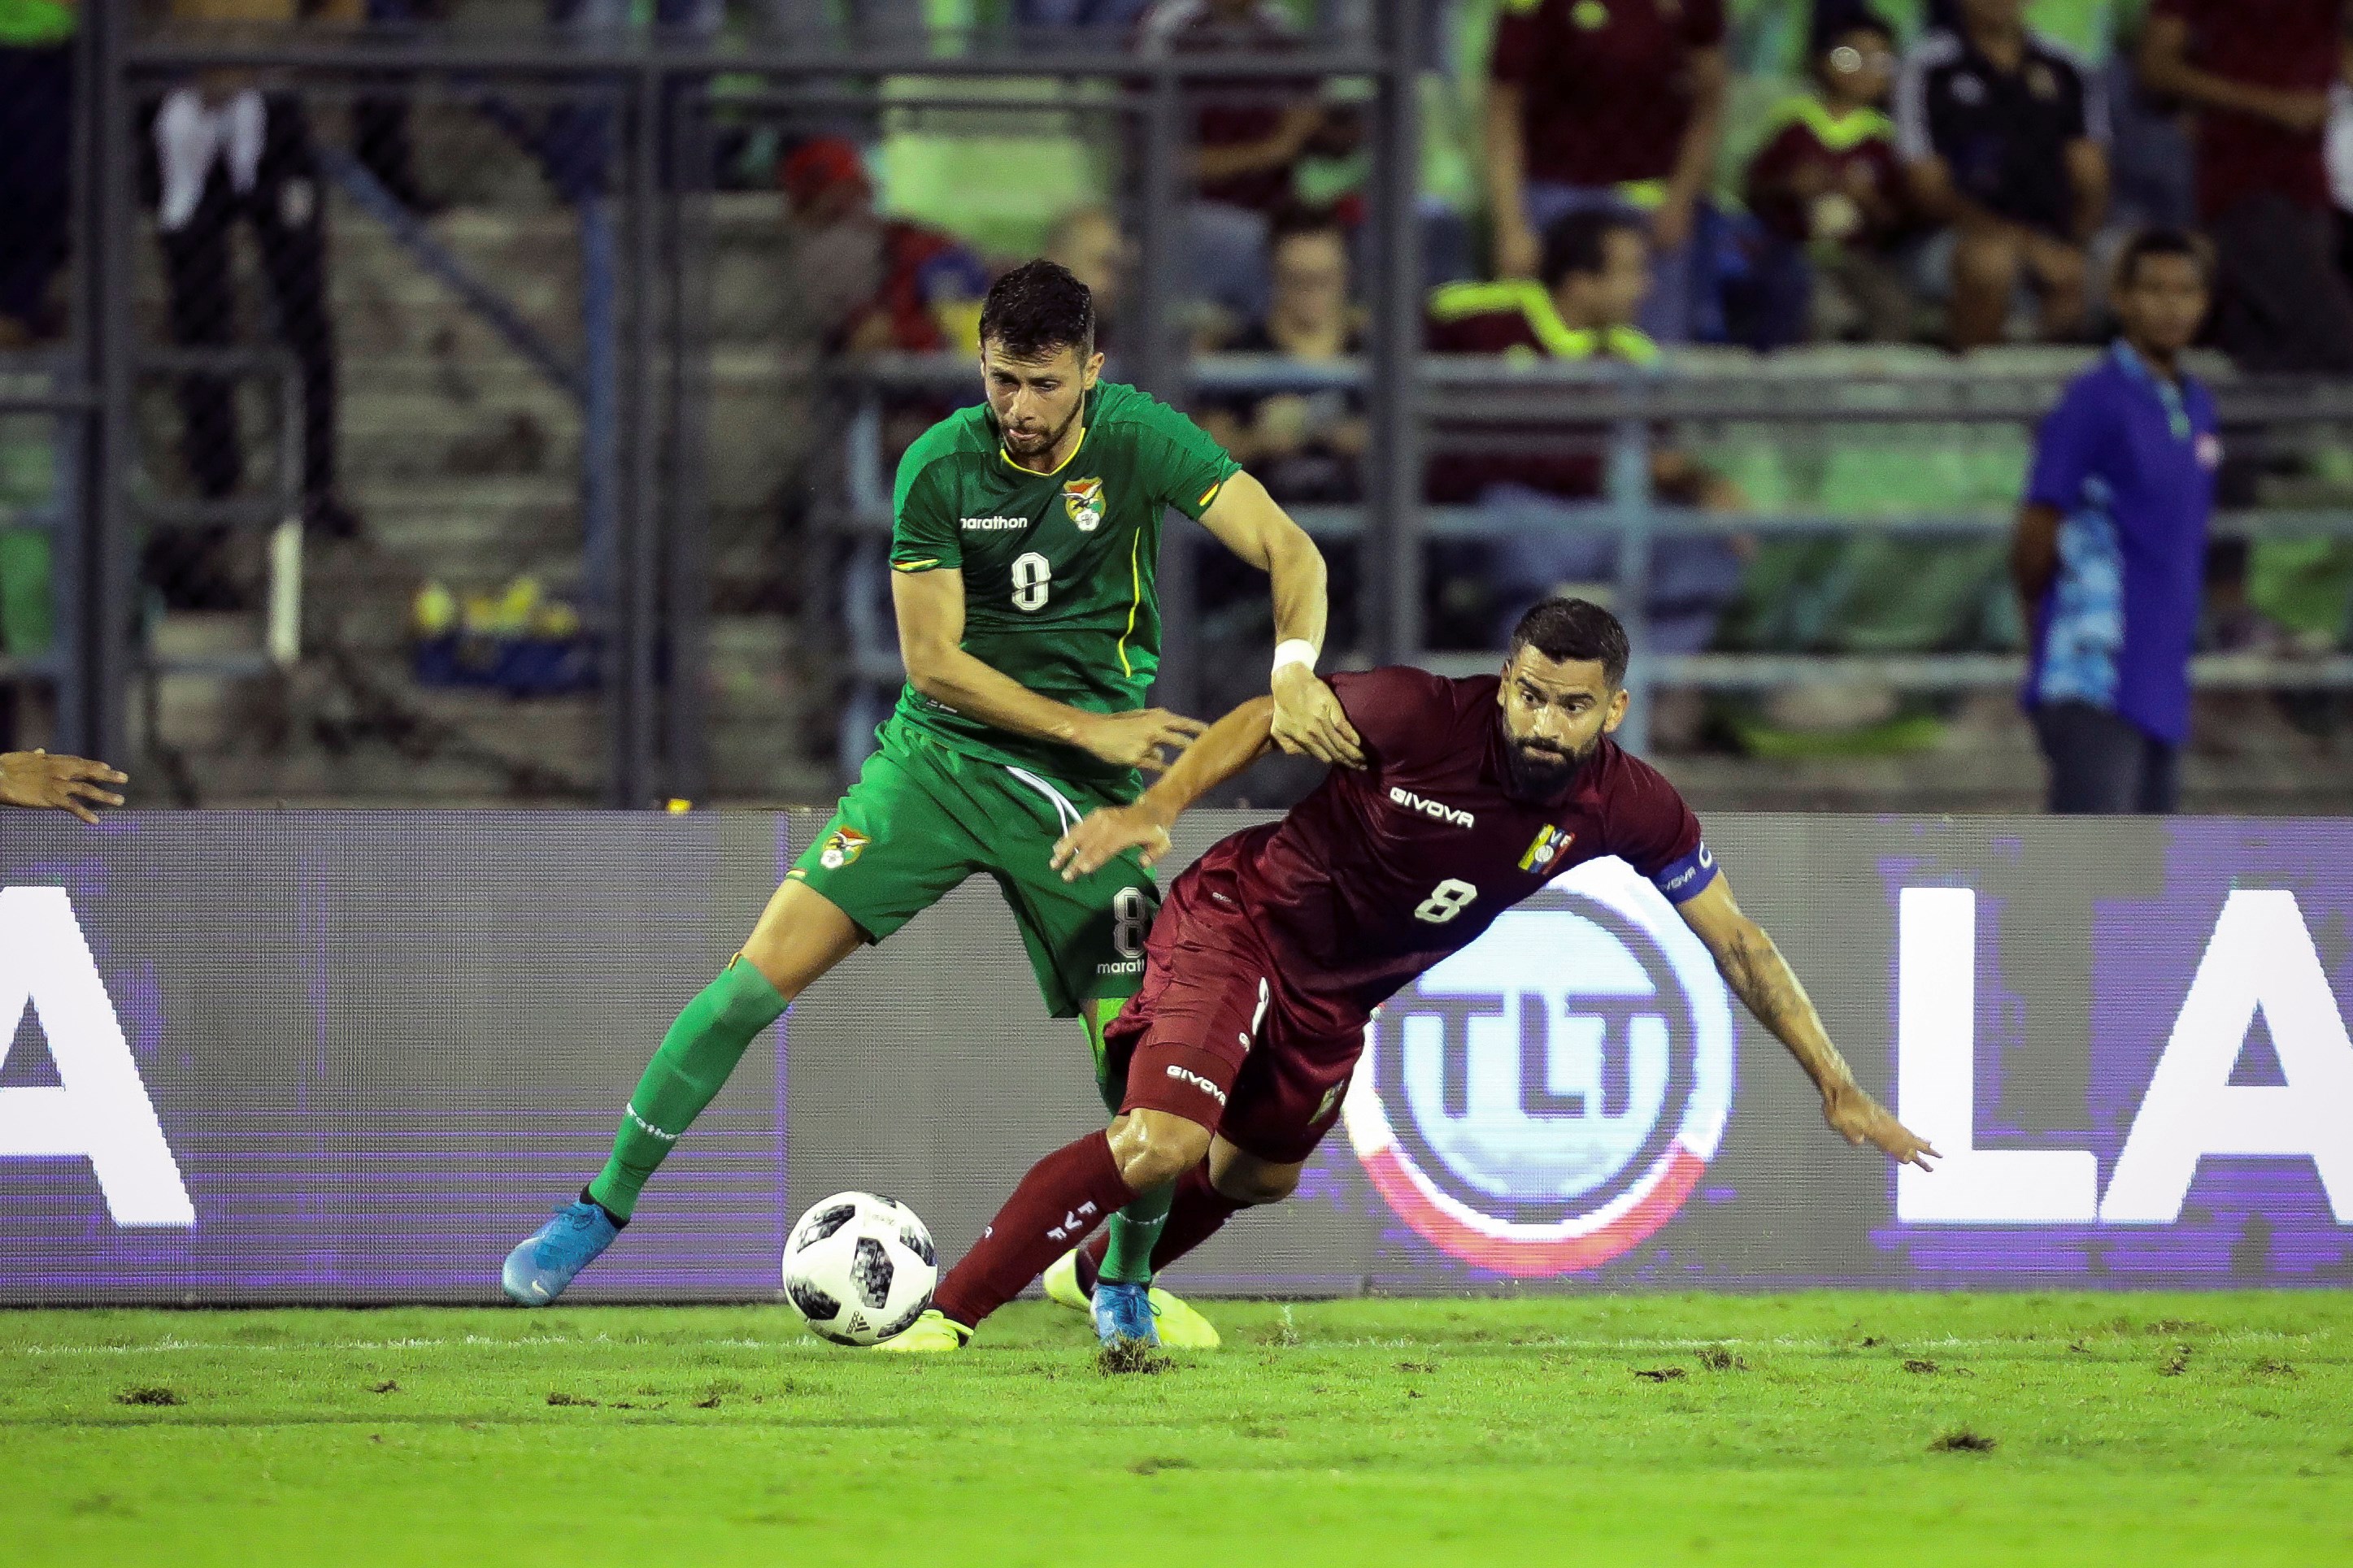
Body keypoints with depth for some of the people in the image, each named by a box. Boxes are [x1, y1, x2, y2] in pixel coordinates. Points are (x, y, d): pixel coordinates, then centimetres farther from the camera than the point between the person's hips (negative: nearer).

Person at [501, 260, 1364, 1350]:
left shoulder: (1138, 442, -10)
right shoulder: (940, 466, -9)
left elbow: (1288, 550, -14)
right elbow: (934, 660, -8)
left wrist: (1294, 668, -34)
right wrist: (1092, 728, -15)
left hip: (1081, 797, 0)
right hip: (939, 756, 0)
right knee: (766, 969, -12)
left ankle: (1127, 1285, 16)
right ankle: (605, 1205, 0)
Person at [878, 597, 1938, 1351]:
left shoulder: (1629, 808, -16)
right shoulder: (1423, 715, -28)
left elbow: (1735, 942, -6)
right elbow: (1267, 718, -13)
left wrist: (1838, 1085, -4)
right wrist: (1155, 808, -25)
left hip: (1336, 999, 6)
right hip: (1242, 919, -6)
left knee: (1256, 1176, 24)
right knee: (1164, 1141, -26)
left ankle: (1111, 1282, 55)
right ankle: (944, 1315, -22)